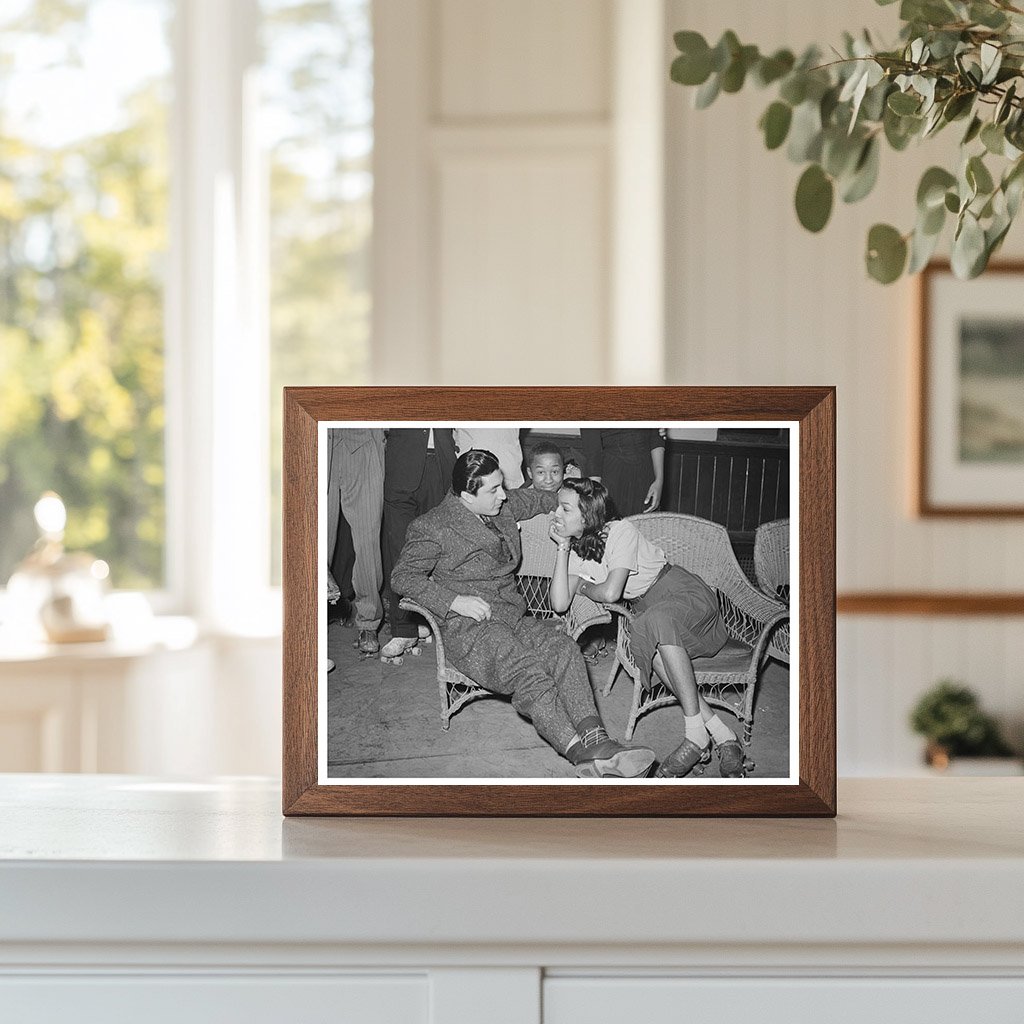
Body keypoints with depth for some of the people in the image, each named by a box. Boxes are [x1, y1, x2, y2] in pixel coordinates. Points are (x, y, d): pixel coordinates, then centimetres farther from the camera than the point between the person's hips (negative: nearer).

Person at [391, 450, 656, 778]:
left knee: (563, 649, -27)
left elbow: (539, 499, 37)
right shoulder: (432, 527, -1)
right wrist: (454, 600, -13)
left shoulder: (504, 506, 17)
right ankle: (580, 753, -48)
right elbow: (402, 576, -3)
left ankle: (595, 740, -45)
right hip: (468, 628, -6)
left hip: (512, 617, 6)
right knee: (526, 670, -34)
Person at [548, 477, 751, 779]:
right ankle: (721, 736, -36)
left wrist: (585, 587, -4)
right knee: (647, 643, -32)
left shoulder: (620, 531, -17)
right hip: (647, 609, 6)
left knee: (656, 621, -40)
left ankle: (696, 734, -40)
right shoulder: (577, 549, 6)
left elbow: (610, 592, -26)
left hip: (685, 595, -6)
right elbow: (560, 604, -7)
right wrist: (562, 548, -10)